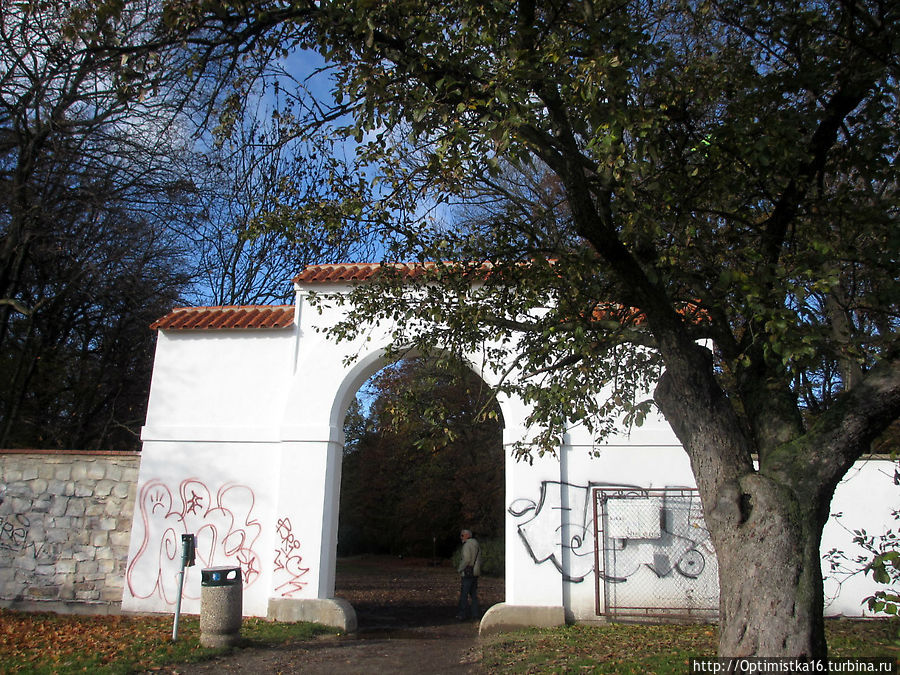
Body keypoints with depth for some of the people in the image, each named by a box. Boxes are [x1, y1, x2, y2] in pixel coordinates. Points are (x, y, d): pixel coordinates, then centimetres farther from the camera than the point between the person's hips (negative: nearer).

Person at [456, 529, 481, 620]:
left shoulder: (467, 545, -12)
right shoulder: (477, 545, 15)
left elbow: (466, 559, -20)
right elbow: (479, 560, 17)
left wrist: (459, 569, -9)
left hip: (467, 573, -9)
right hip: (475, 573, 9)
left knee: (464, 595, -4)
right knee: (474, 594, 13)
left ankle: (463, 614, -3)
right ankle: (475, 614, 15)